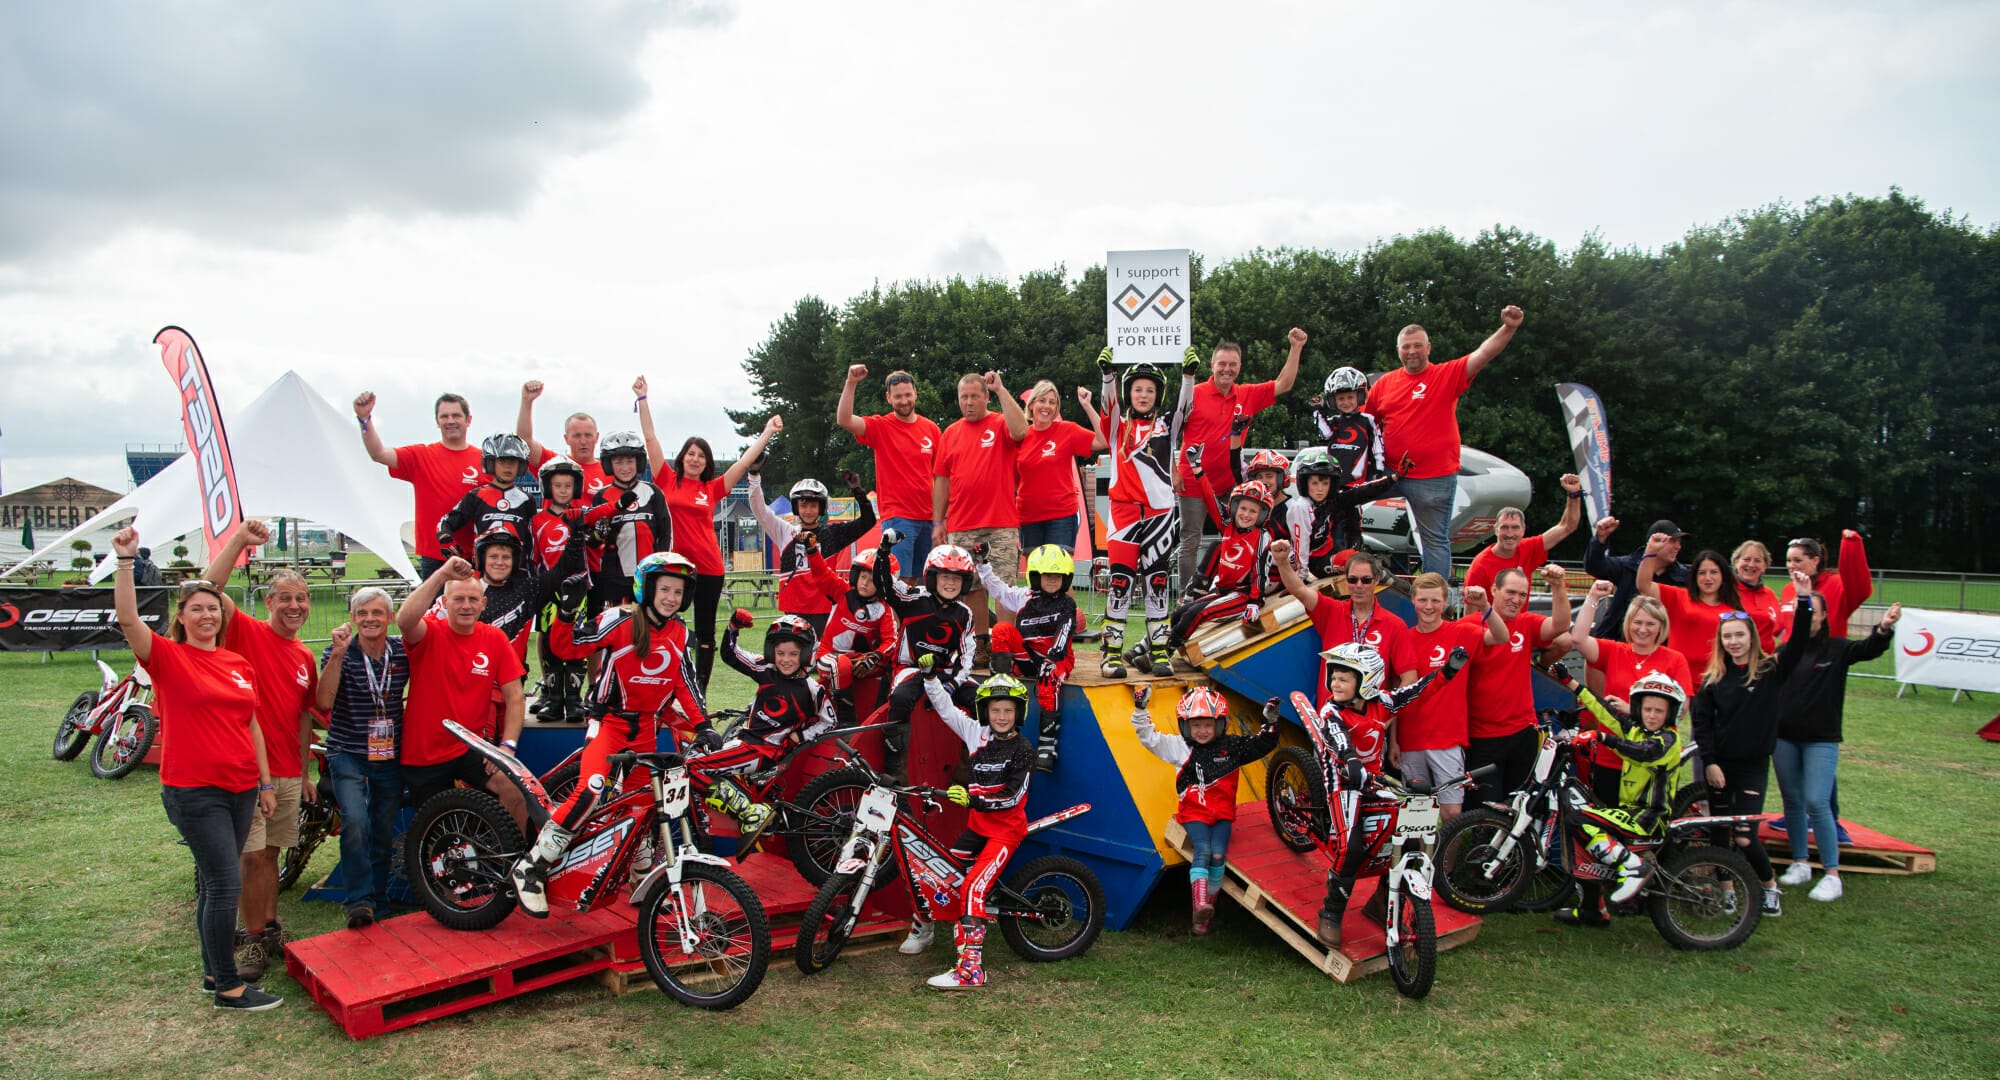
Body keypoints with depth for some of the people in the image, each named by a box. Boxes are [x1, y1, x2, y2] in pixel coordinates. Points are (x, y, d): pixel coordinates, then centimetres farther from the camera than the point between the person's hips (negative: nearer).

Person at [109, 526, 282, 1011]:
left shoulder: (238, 663, 11)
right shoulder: (168, 658, -5)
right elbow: (128, 619, -22)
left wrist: (266, 783, 14)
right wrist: (125, 560, -29)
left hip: (241, 788, 6)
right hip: (193, 791, -6)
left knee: (215, 883, 15)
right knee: (225, 884, -7)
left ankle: (213, 971, 27)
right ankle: (228, 987, 3)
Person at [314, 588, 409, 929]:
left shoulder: (402, 651, 0)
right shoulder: (339, 652, -8)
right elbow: (323, 702, -21)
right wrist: (337, 654, -28)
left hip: (390, 756, 3)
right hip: (348, 753, -3)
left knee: (384, 833, 10)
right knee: (355, 822, -24)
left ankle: (378, 904, 25)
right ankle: (359, 901, -15)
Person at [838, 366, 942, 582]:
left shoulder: (931, 429, 8)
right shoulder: (880, 427, 0)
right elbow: (843, 420, -16)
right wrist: (851, 383, -24)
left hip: (928, 517, 4)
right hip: (897, 518, -4)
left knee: (917, 578, 9)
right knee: (901, 580, -11)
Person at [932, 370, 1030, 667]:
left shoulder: (1000, 424, 3)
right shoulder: (950, 434, 14)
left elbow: (1020, 431, -22)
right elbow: (941, 480, 14)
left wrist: (1001, 390, -17)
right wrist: (937, 521, 8)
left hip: (1002, 525, -4)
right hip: (961, 528, 4)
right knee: (971, 587, 6)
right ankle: (981, 644, 15)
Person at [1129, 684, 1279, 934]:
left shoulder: (1231, 746, 6)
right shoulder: (1180, 747, 5)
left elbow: (1262, 745, 9)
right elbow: (1149, 737, 3)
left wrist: (1270, 723, -6)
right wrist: (1140, 710, -8)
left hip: (1222, 813, 1)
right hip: (1194, 813, -1)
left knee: (1218, 855, -17)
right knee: (1203, 850, -23)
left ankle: (1209, 906, -5)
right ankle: (1200, 906, -33)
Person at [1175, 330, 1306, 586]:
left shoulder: (1248, 396, 6)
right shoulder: (1193, 395, -6)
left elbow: (1283, 384, 8)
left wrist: (1295, 348, 0)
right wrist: (1173, 472, -7)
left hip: (1229, 482, 4)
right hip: (1193, 481, -4)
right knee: (1190, 543, 2)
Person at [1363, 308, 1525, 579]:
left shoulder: (1448, 375, -2)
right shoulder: (1385, 383, 8)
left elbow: (1483, 354, -13)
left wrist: (1508, 328, -27)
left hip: (1435, 478, -4)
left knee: (1435, 540, 6)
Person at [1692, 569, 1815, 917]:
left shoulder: (1771, 671, -4)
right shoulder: (1713, 678, 2)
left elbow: (1797, 643, -19)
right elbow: (1701, 722, 3)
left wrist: (1804, 600, -30)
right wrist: (1709, 762, -6)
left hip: (1753, 765, -3)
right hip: (1719, 765, 3)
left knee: (1745, 837, -9)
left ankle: (1770, 887, 15)